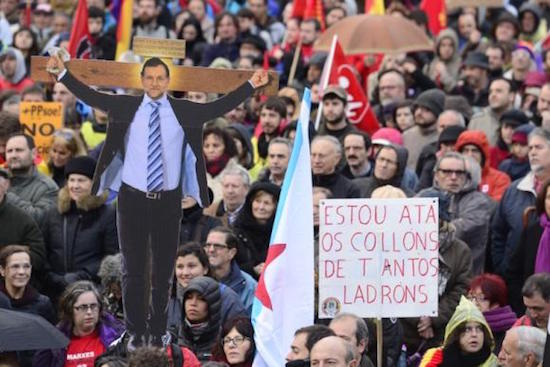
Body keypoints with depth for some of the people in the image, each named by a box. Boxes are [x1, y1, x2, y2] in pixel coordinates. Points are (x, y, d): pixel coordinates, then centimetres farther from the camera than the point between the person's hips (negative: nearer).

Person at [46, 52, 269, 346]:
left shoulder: (184, 111, 3)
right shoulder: (126, 107, 2)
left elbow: (220, 106, 4)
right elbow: (91, 96, 2)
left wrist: (251, 85, 0)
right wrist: (62, 74, -2)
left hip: (168, 201, 0)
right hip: (133, 199, 0)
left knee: (163, 272, 7)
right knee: (134, 270, 4)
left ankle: (158, 331, 19)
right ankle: (136, 331, 13)